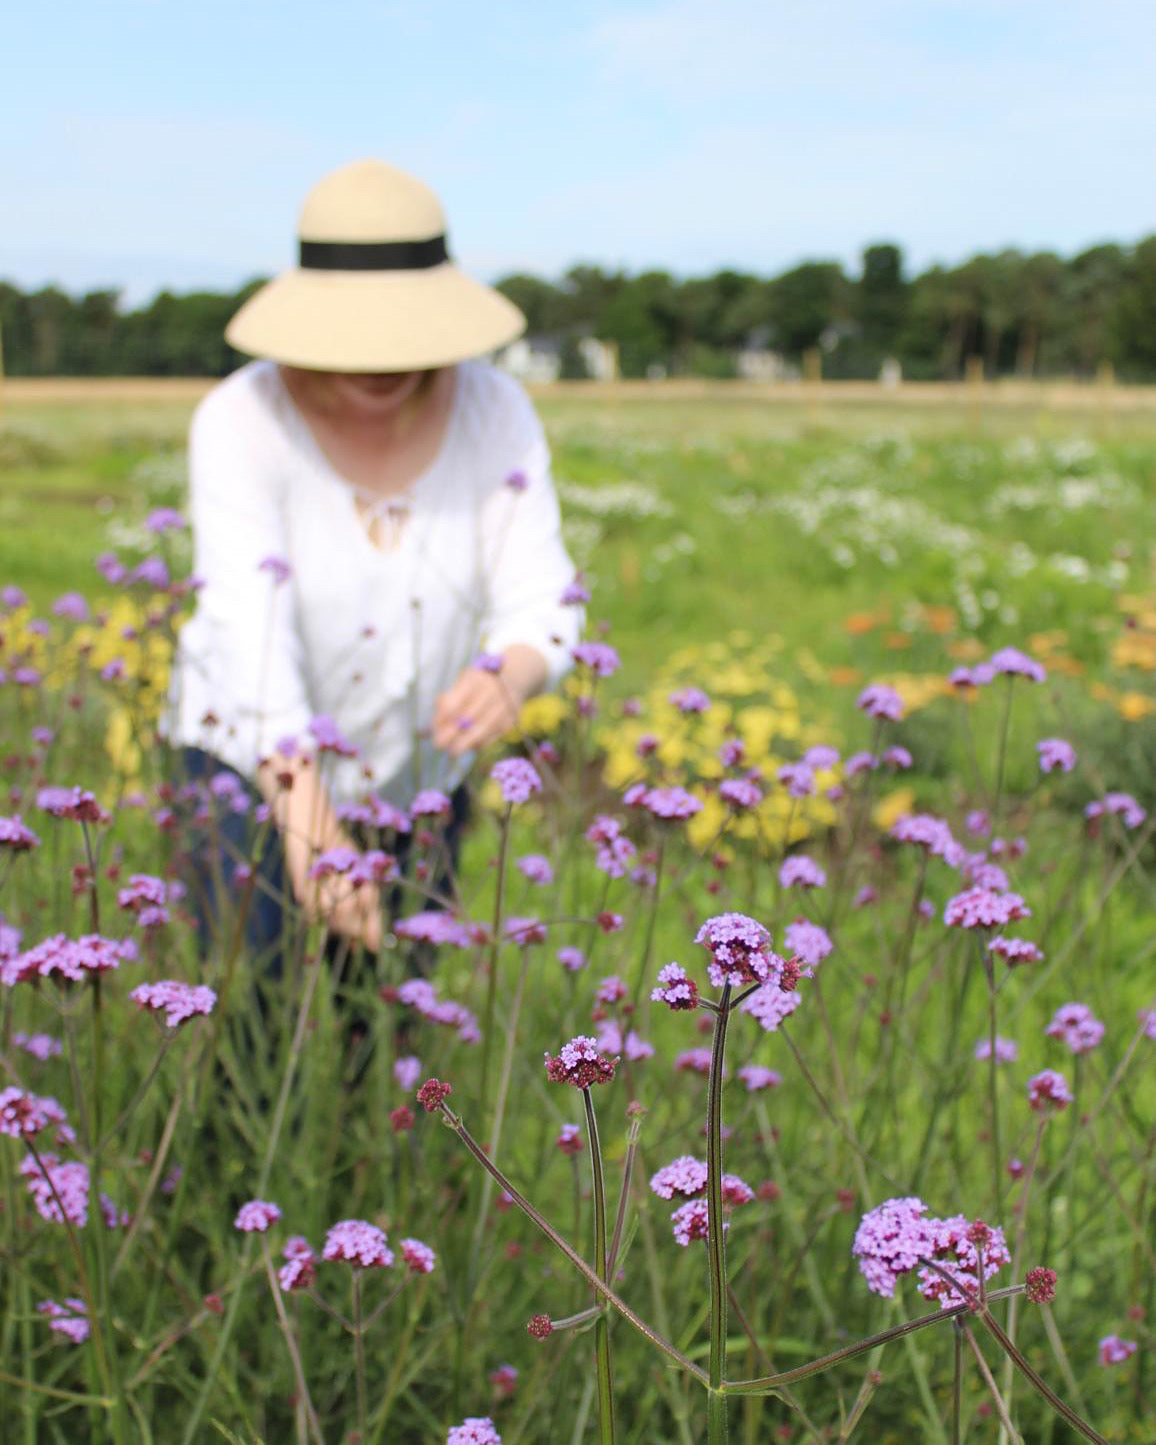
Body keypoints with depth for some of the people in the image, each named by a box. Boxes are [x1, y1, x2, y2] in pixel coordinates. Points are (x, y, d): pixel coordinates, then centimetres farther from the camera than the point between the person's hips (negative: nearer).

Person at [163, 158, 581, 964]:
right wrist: (307, 823, -49)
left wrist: (506, 680, -43)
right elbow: (249, 626, -35)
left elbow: (541, 609, -18)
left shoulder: (497, 413, -16)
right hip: (255, 764, -2)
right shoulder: (241, 421, -24)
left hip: (414, 773, 3)